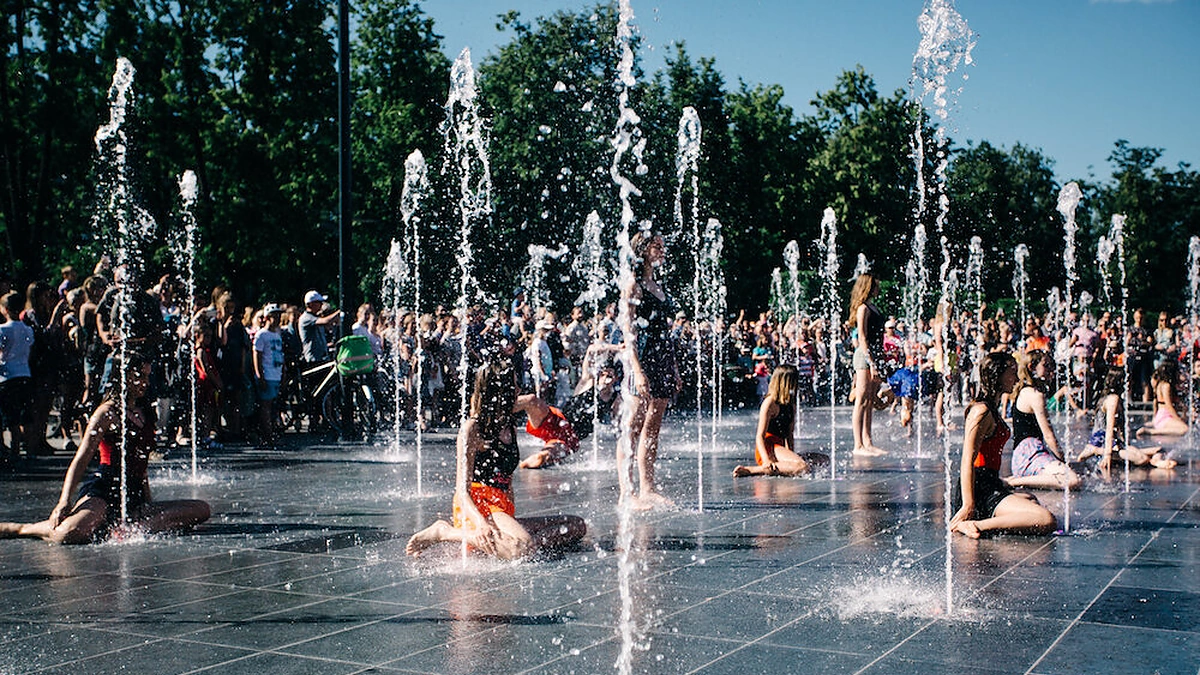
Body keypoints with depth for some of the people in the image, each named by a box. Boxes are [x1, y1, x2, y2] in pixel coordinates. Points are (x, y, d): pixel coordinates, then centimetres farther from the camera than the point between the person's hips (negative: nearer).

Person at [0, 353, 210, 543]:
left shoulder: (144, 413, 19)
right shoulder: (108, 412, -2)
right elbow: (80, 460, -10)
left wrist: (148, 503, 25)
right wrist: (65, 501, -22)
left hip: (134, 496, 7)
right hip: (103, 490, -7)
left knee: (201, 510, -8)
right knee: (69, 533, -37)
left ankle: (134, 527, -22)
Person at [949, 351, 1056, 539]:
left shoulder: (993, 410, 18)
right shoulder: (982, 411, -14)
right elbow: (967, 461, -20)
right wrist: (969, 505, -24)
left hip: (989, 486, 11)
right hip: (980, 490, -11)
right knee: (1046, 520, -23)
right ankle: (976, 525, -21)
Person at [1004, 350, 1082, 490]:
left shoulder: (1024, 391, 19)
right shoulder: (1035, 395, -11)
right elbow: (1048, 436, -14)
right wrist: (1062, 461, -5)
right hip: (1029, 453, -11)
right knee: (1073, 481, -27)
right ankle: (1015, 482, -20)